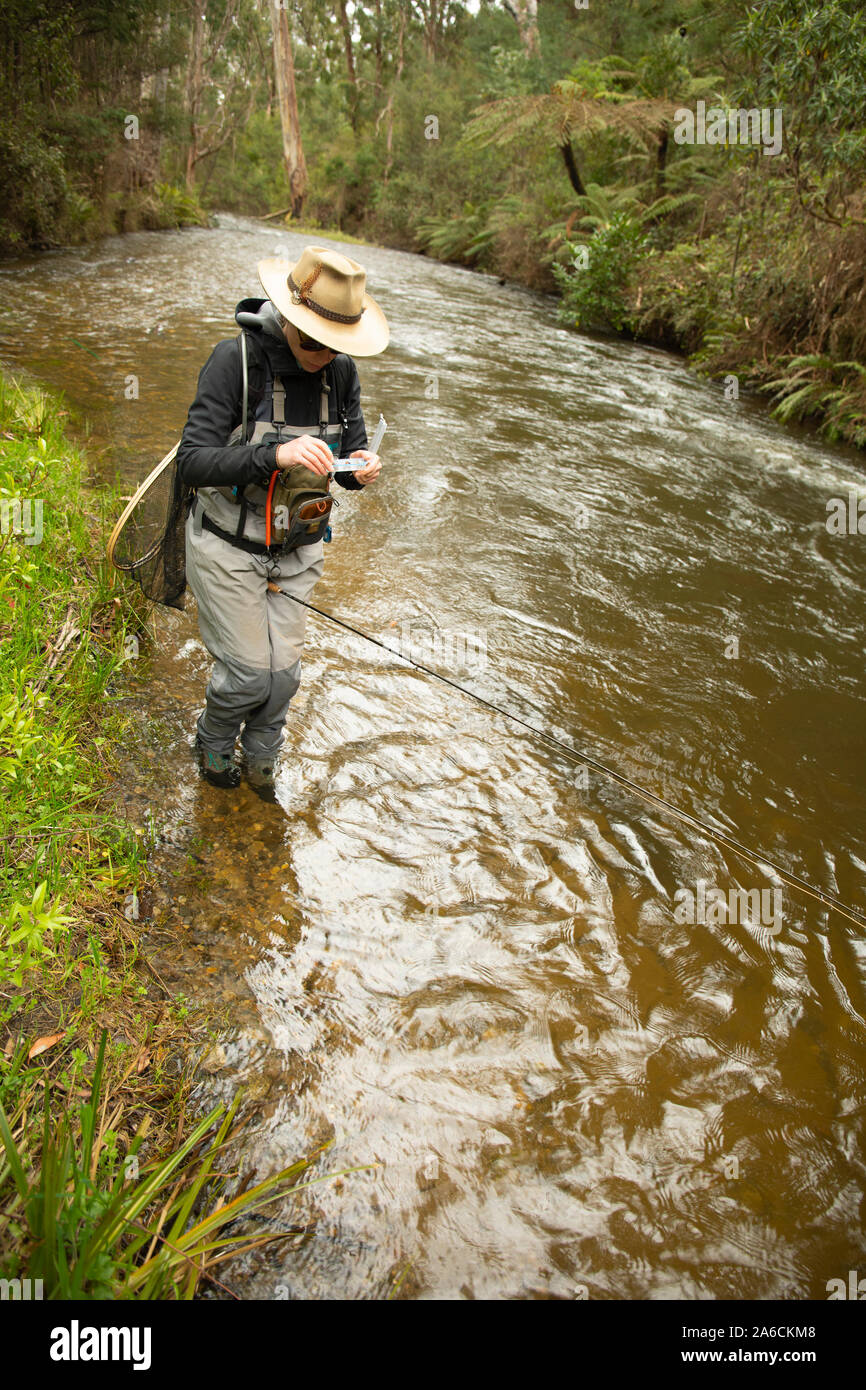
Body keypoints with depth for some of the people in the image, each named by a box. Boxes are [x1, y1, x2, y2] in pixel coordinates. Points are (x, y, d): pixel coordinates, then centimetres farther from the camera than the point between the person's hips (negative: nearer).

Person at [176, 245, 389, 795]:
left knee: (283, 671, 9)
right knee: (248, 672, 1)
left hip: (297, 548, 4)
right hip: (228, 548, -4)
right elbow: (192, 462, -28)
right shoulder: (236, 359, -22)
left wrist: (362, 466, -24)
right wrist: (275, 454, -43)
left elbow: (352, 445, 2)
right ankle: (212, 742, 36)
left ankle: (260, 757, 39)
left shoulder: (341, 370, -7)